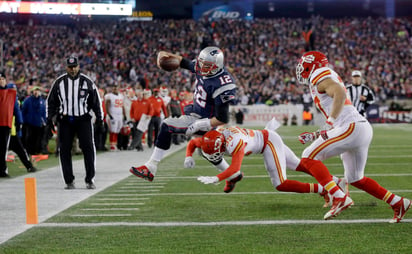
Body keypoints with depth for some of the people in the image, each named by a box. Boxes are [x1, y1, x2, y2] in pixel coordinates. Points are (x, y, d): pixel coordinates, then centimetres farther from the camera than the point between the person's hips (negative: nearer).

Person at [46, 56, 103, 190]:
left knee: (88, 147, -7)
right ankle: (69, 181, 8)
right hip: (64, 120, 1)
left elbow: (96, 101, 9)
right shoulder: (59, 82, 4)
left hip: (83, 119, -1)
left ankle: (90, 179, 1)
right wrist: (50, 117, 4)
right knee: (64, 149, 0)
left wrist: (99, 117, 6)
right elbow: (51, 101, 12)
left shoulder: (87, 82, 3)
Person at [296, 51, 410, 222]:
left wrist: (330, 122, -23)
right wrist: (315, 136, 27)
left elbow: (340, 94, -24)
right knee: (355, 179, 21)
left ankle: (339, 198, -17)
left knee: (309, 157, -8)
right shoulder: (330, 80, 28)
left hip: (352, 128, -10)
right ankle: (398, 203, 21)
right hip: (363, 127, 10)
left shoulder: (320, 77, -2)